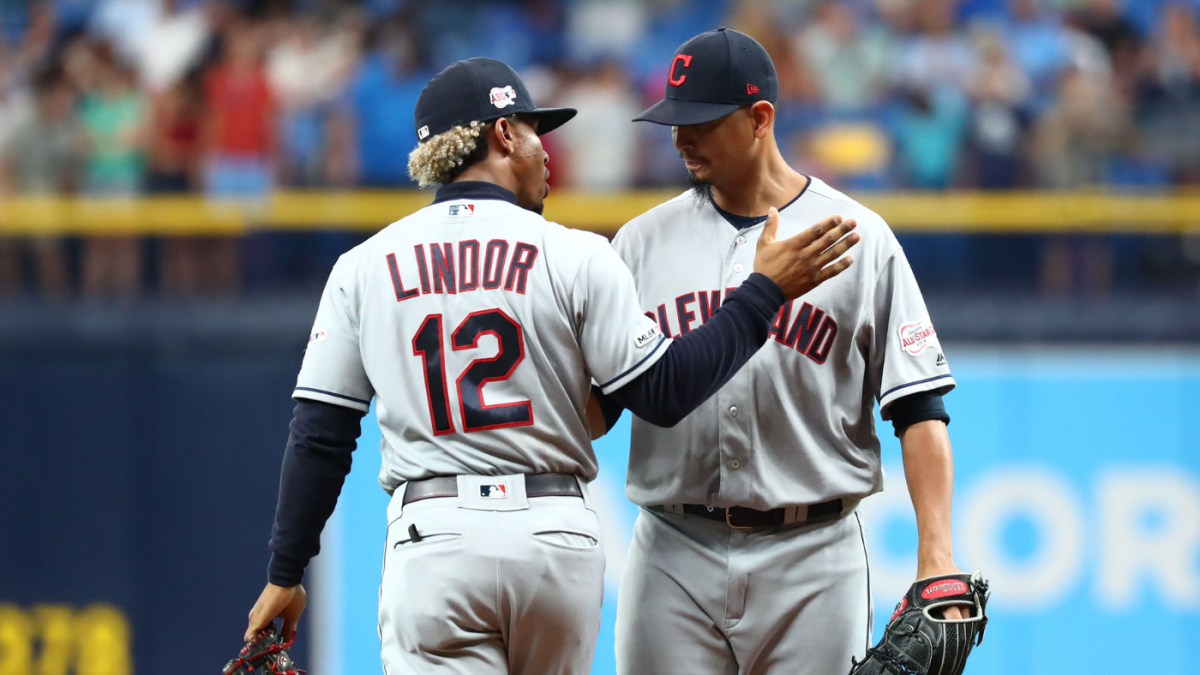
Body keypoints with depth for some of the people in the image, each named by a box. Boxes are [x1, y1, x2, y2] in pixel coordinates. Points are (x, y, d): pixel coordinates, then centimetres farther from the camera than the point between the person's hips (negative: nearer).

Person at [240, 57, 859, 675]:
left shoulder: (362, 268, 6)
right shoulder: (575, 257, 0)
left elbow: (319, 436, 6)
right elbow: (663, 393, 1)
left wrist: (285, 574, 12)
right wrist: (763, 293, 9)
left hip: (432, 536, 0)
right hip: (558, 534, 0)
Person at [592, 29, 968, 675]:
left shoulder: (861, 239, 2)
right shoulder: (643, 240, 10)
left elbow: (918, 405, -1)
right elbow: (595, 402, 9)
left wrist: (936, 555, -11)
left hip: (812, 552, -2)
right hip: (673, 557, 2)